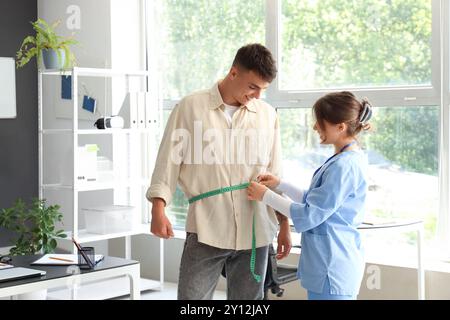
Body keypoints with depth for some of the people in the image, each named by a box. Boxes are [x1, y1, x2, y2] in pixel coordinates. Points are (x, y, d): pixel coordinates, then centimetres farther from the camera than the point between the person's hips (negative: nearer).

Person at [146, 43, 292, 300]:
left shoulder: (267, 115, 8)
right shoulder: (191, 107, -1)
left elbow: (275, 175, 13)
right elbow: (169, 162, 1)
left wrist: (284, 225, 12)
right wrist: (159, 210, -9)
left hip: (254, 233, 3)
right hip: (206, 231, -3)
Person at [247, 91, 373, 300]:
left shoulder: (344, 166, -22)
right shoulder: (348, 159, 9)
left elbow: (309, 216, -19)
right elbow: (316, 200, 19)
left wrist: (266, 196, -10)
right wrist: (280, 185, 11)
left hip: (332, 269, -10)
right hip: (333, 264, 10)